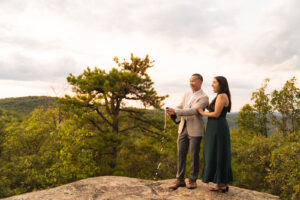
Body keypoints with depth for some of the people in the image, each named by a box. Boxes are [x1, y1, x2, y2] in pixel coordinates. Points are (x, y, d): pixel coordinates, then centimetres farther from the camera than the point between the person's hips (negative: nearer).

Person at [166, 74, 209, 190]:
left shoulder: (203, 97, -8)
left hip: (195, 130, -6)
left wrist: (175, 112, -27)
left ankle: (193, 180, 18)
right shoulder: (186, 95, 15)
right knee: (181, 154, 6)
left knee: (194, 156, 3)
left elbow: (193, 111, -21)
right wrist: (171, 112, -16)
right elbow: (179, 108, 7)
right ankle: (180, 180, 16)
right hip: (183, 128, 6)